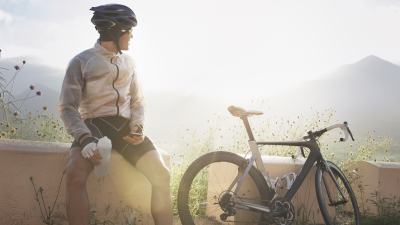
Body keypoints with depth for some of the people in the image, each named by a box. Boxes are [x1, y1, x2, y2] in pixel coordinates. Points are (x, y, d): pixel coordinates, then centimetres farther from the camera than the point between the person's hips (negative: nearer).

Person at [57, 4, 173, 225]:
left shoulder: (129, 62, 17)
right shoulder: (81, 61, 3)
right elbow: (67, 106, -4)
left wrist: (139, 126, -7)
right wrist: (84, 139, -21)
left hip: (124, 125, 4)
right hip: (94, 124, -3)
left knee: (161, 175, -18)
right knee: (75, 174, -33)